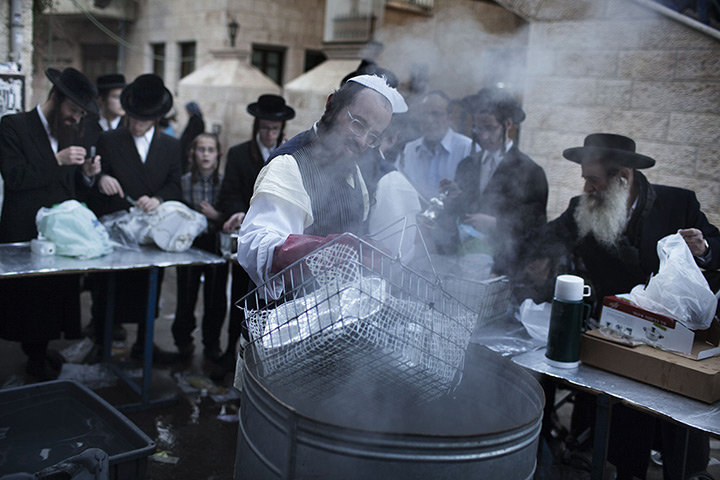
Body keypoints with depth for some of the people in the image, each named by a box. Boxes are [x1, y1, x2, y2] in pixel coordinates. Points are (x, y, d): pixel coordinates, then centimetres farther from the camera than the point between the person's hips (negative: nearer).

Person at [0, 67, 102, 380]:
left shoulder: (68, 133, 14)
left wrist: (86, 174, -5)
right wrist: (58, 161, -21)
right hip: (27, 233, -6)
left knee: (56, 293, 9)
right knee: (30, 293, 1)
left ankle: (40, 350, 25)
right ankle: (35, 358, 16)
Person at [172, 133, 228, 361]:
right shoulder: (184, 181, -1)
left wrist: (216, 216, -14)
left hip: (217, 246, 1)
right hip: (190, 245, 0)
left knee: (216, 299, 6)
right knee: (186, 297, 5)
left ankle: (212, 344, 23)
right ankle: (184, 340, 26)